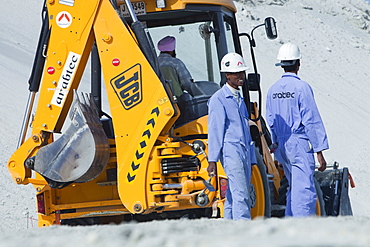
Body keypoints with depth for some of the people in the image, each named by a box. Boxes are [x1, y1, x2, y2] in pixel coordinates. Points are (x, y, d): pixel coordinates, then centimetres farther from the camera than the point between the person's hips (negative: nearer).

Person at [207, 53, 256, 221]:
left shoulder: (240, 100, 21)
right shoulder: (218, 99, -4)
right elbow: (215, 130, -7)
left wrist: (252, 159, 22)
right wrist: (212, 160, -11)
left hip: (244, 152, 8)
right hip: (230, 151, -8)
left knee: (233, 194, 6)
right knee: (240, 194, -15)